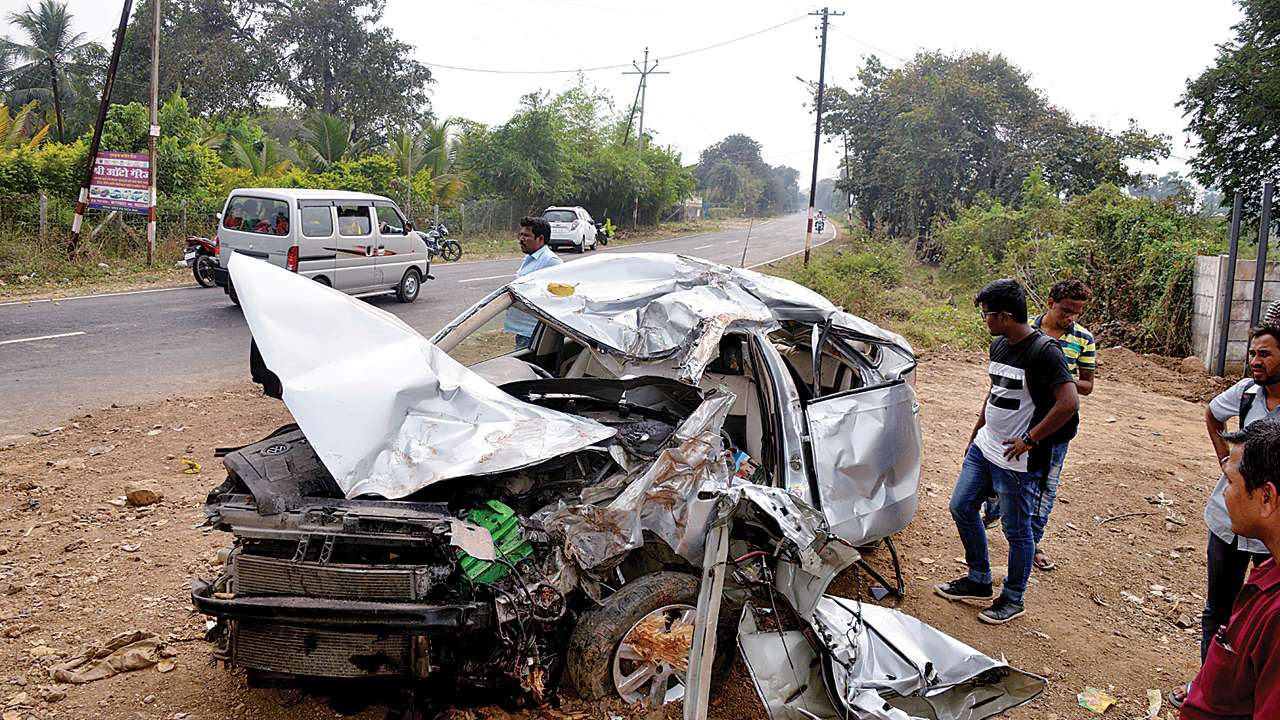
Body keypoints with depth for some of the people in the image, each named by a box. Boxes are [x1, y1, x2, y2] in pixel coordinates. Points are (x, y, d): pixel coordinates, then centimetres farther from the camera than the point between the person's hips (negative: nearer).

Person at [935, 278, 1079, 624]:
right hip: (984, 448, 9)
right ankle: (979, 581, 31)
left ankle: (1013, 599, 24)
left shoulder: (1044, 351, -20)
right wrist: (976, 433, 20)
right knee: (961, 507, 14)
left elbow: (1069, 402, -26)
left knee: (1017, 531, 6)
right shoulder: (999, 345, 7)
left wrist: (1029, 440, -21)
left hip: (1018, 461, -9)